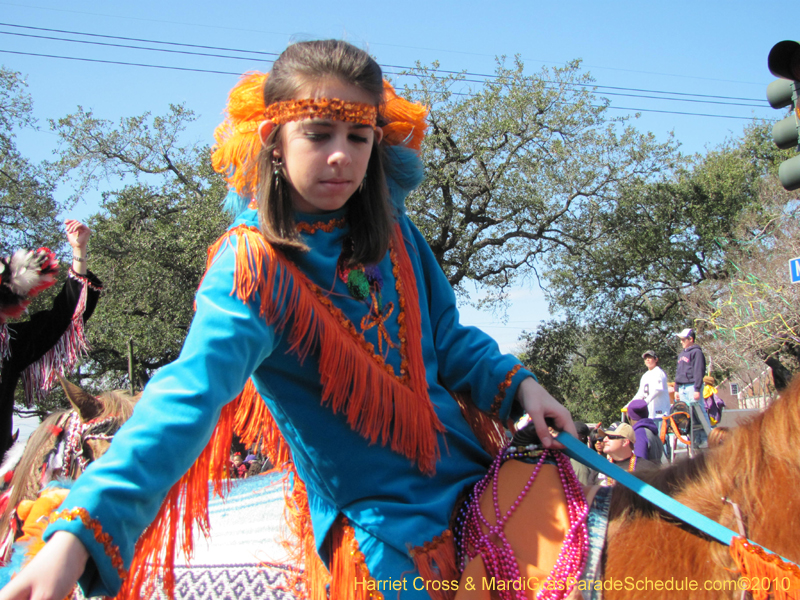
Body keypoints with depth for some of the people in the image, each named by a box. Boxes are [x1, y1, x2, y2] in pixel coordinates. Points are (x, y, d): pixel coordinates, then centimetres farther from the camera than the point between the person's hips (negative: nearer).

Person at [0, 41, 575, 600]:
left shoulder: (391, 229, -1)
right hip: (380, 517, -5)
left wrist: (517, 383, -5)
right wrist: (81, 530, -47)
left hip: (470, 471, 5)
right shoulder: (251, 267, -19)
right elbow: (190, 392, -34)